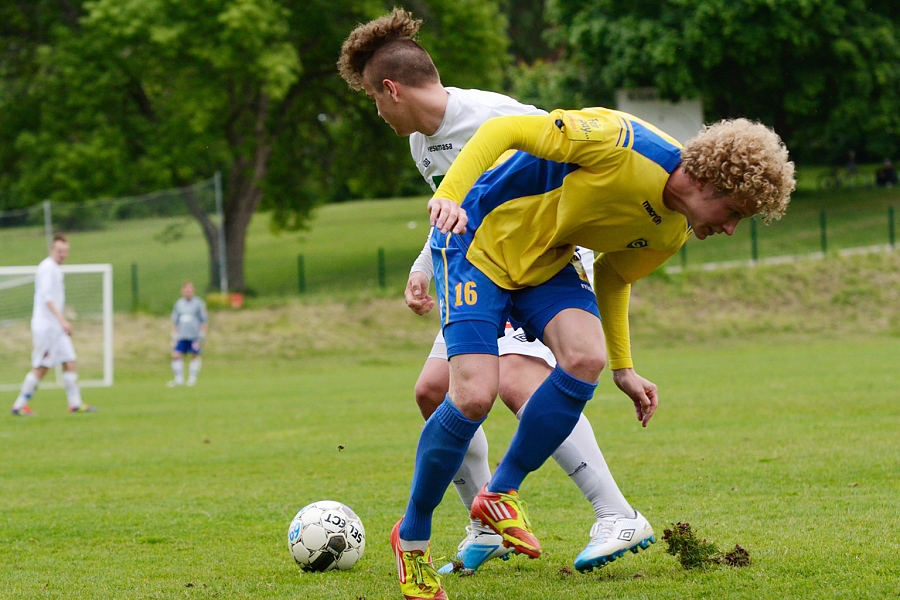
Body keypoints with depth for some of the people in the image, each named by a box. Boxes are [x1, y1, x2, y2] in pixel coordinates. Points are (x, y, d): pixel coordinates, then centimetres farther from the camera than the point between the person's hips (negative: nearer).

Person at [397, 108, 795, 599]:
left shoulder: (672, 232, -1)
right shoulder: (620, 144, -28)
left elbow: (611, 277, 17)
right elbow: (505, 130, -25)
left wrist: (622, 368, 15)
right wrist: (449, 195, -36)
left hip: (546, 264, 7)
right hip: (479, 242, -7)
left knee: (586, 359, -21)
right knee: (474, 396, -18)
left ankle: (500, 494, -3)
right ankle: (411, 535, 3)